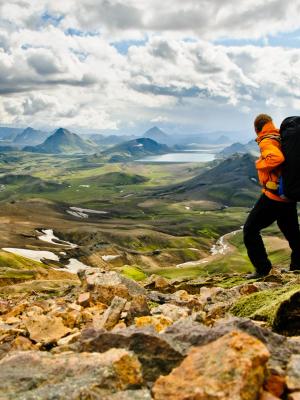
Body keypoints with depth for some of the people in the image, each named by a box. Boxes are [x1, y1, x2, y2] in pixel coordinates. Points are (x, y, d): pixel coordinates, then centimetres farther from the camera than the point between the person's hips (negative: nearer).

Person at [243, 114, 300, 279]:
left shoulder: (267, 142, -14)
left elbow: (277, 158, -33)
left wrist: (260, 164, -17)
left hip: (273, 195, -8)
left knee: (250, 229, 0)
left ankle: (262, 268, 1)